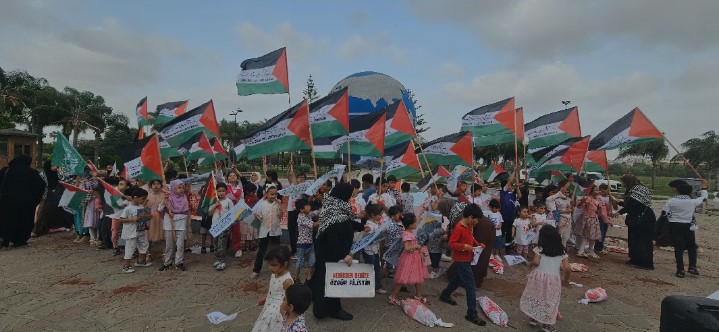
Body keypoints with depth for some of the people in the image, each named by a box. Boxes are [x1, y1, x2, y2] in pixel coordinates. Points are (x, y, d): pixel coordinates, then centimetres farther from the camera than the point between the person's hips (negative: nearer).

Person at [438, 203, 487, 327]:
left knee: (458, 279, 26)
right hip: (461, 261, -10)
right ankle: (472, 314, 1)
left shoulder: (468, 226, 5)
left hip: (466, 259, 10)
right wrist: (465, 246, -30)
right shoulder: (459, 228, -24)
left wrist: (477, 244, 4)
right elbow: (451, 244, -24)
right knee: (470, 287, -6)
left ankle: (445, 295, 47)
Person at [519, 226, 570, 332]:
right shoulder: (562, 251, -1)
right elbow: (566, 268, -4)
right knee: (550, 301, 13)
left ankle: (534, 319, 27)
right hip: (554, 279, 1)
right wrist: (566, 279, 12)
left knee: (535, 297, 18)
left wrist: (530, 262, 5)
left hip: (539, 276, -1)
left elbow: (536, 262, -17)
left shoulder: (539, 249, -8)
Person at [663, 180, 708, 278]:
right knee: (692, 247, 18)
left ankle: (680, 270, 7)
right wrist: (704, 188, 27)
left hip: (674, 226, 0)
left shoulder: (671, 201, -8)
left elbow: (664, 214, -6)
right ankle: (692, 267, 15)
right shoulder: (692, 202, -6)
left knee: (678, 248, 4)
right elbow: (703, 198, 13)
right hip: (688, 227, 0)